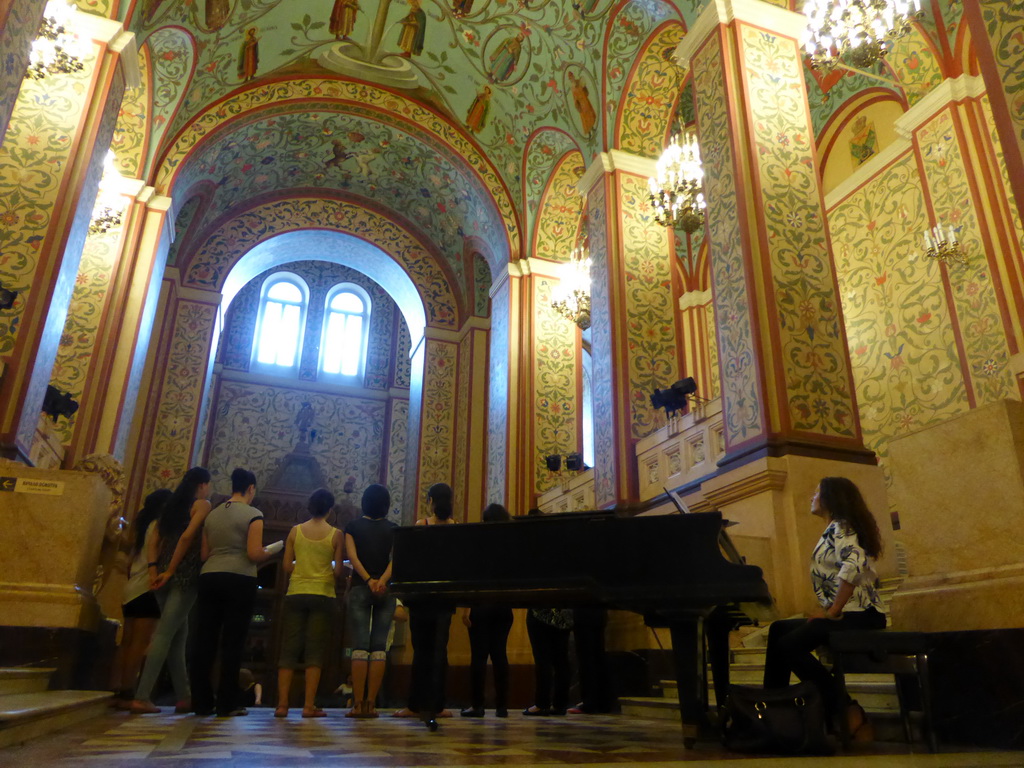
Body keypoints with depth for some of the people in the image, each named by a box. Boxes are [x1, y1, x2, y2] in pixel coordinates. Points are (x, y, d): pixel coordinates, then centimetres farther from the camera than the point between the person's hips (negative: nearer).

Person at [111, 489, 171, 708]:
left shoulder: (143, 524, 20)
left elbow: (132, 557, 18)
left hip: (132, 588, 9)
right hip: (147, 588, -9)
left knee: (127, 643, 6)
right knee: (140, 643, -11)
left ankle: (117, 692, 4)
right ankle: (127, 695, -14)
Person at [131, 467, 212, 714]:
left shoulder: (171, 505, 19)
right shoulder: (202, 505, -2)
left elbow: (155, 541, 11)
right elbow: (187, 537, -16)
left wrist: (153, 569, 2)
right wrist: (170, 571, -12)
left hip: (164, 574, 7)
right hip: (185, 575, -7)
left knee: (178, 634, 11)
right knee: (166, 633, -7)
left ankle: (183, 697, 14)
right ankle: (142, 697, -11)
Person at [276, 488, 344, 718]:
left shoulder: (295, 531, 2)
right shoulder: (336, 535, -5)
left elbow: (287, 566, 3)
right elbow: (338, 571, -5)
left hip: (295, 593, 2)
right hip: (322, 594, -2)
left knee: (289, 649, 8)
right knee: (315, 651, 2)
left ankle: (282, 704, 7)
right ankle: (309, 706, 2)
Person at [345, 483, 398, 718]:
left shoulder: (352, 527, 6)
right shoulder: (394, 529, 7)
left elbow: (352, 556, -7)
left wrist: (368, 580, -14)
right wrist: (382, 580, -18)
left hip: (359, 589, 0)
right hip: (386, 591, 1)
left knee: (360, 645, -1)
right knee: (379, 646, 2)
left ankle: (358, 703, -5)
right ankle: (371, 703, 0)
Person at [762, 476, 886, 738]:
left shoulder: (840, 528, -9)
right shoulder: (837, 528, 21)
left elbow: (853, 566, -27)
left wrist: (833, 611, -20)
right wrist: (831, 611, 6)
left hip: (858, 615, -10)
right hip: (853, 612, 10)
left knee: (789, 645, -24)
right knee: (779, 629, 11)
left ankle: (848, 712, -18)